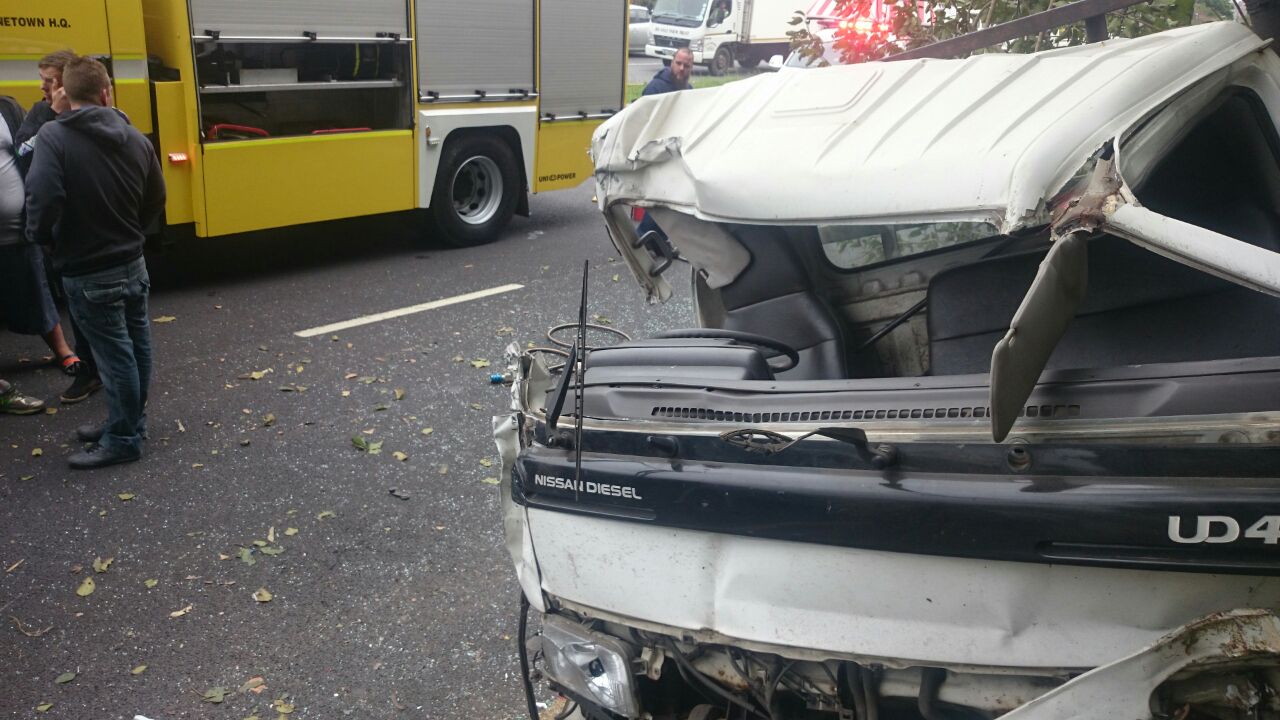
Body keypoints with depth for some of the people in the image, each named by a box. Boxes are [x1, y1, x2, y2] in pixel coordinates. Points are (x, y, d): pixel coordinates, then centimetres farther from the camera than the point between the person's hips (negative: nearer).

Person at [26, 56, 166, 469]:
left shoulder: (54, 136, -17)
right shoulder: (134, 137, 1)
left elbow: (43, 199, -25)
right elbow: (155, 201, 8)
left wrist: (43, 239, -6)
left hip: (87, 273, -6)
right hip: (132, 262, 7)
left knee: (114, 355, 0)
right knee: (135, 346, 16)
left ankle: (122, 440, 11)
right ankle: (129, 423, 31)